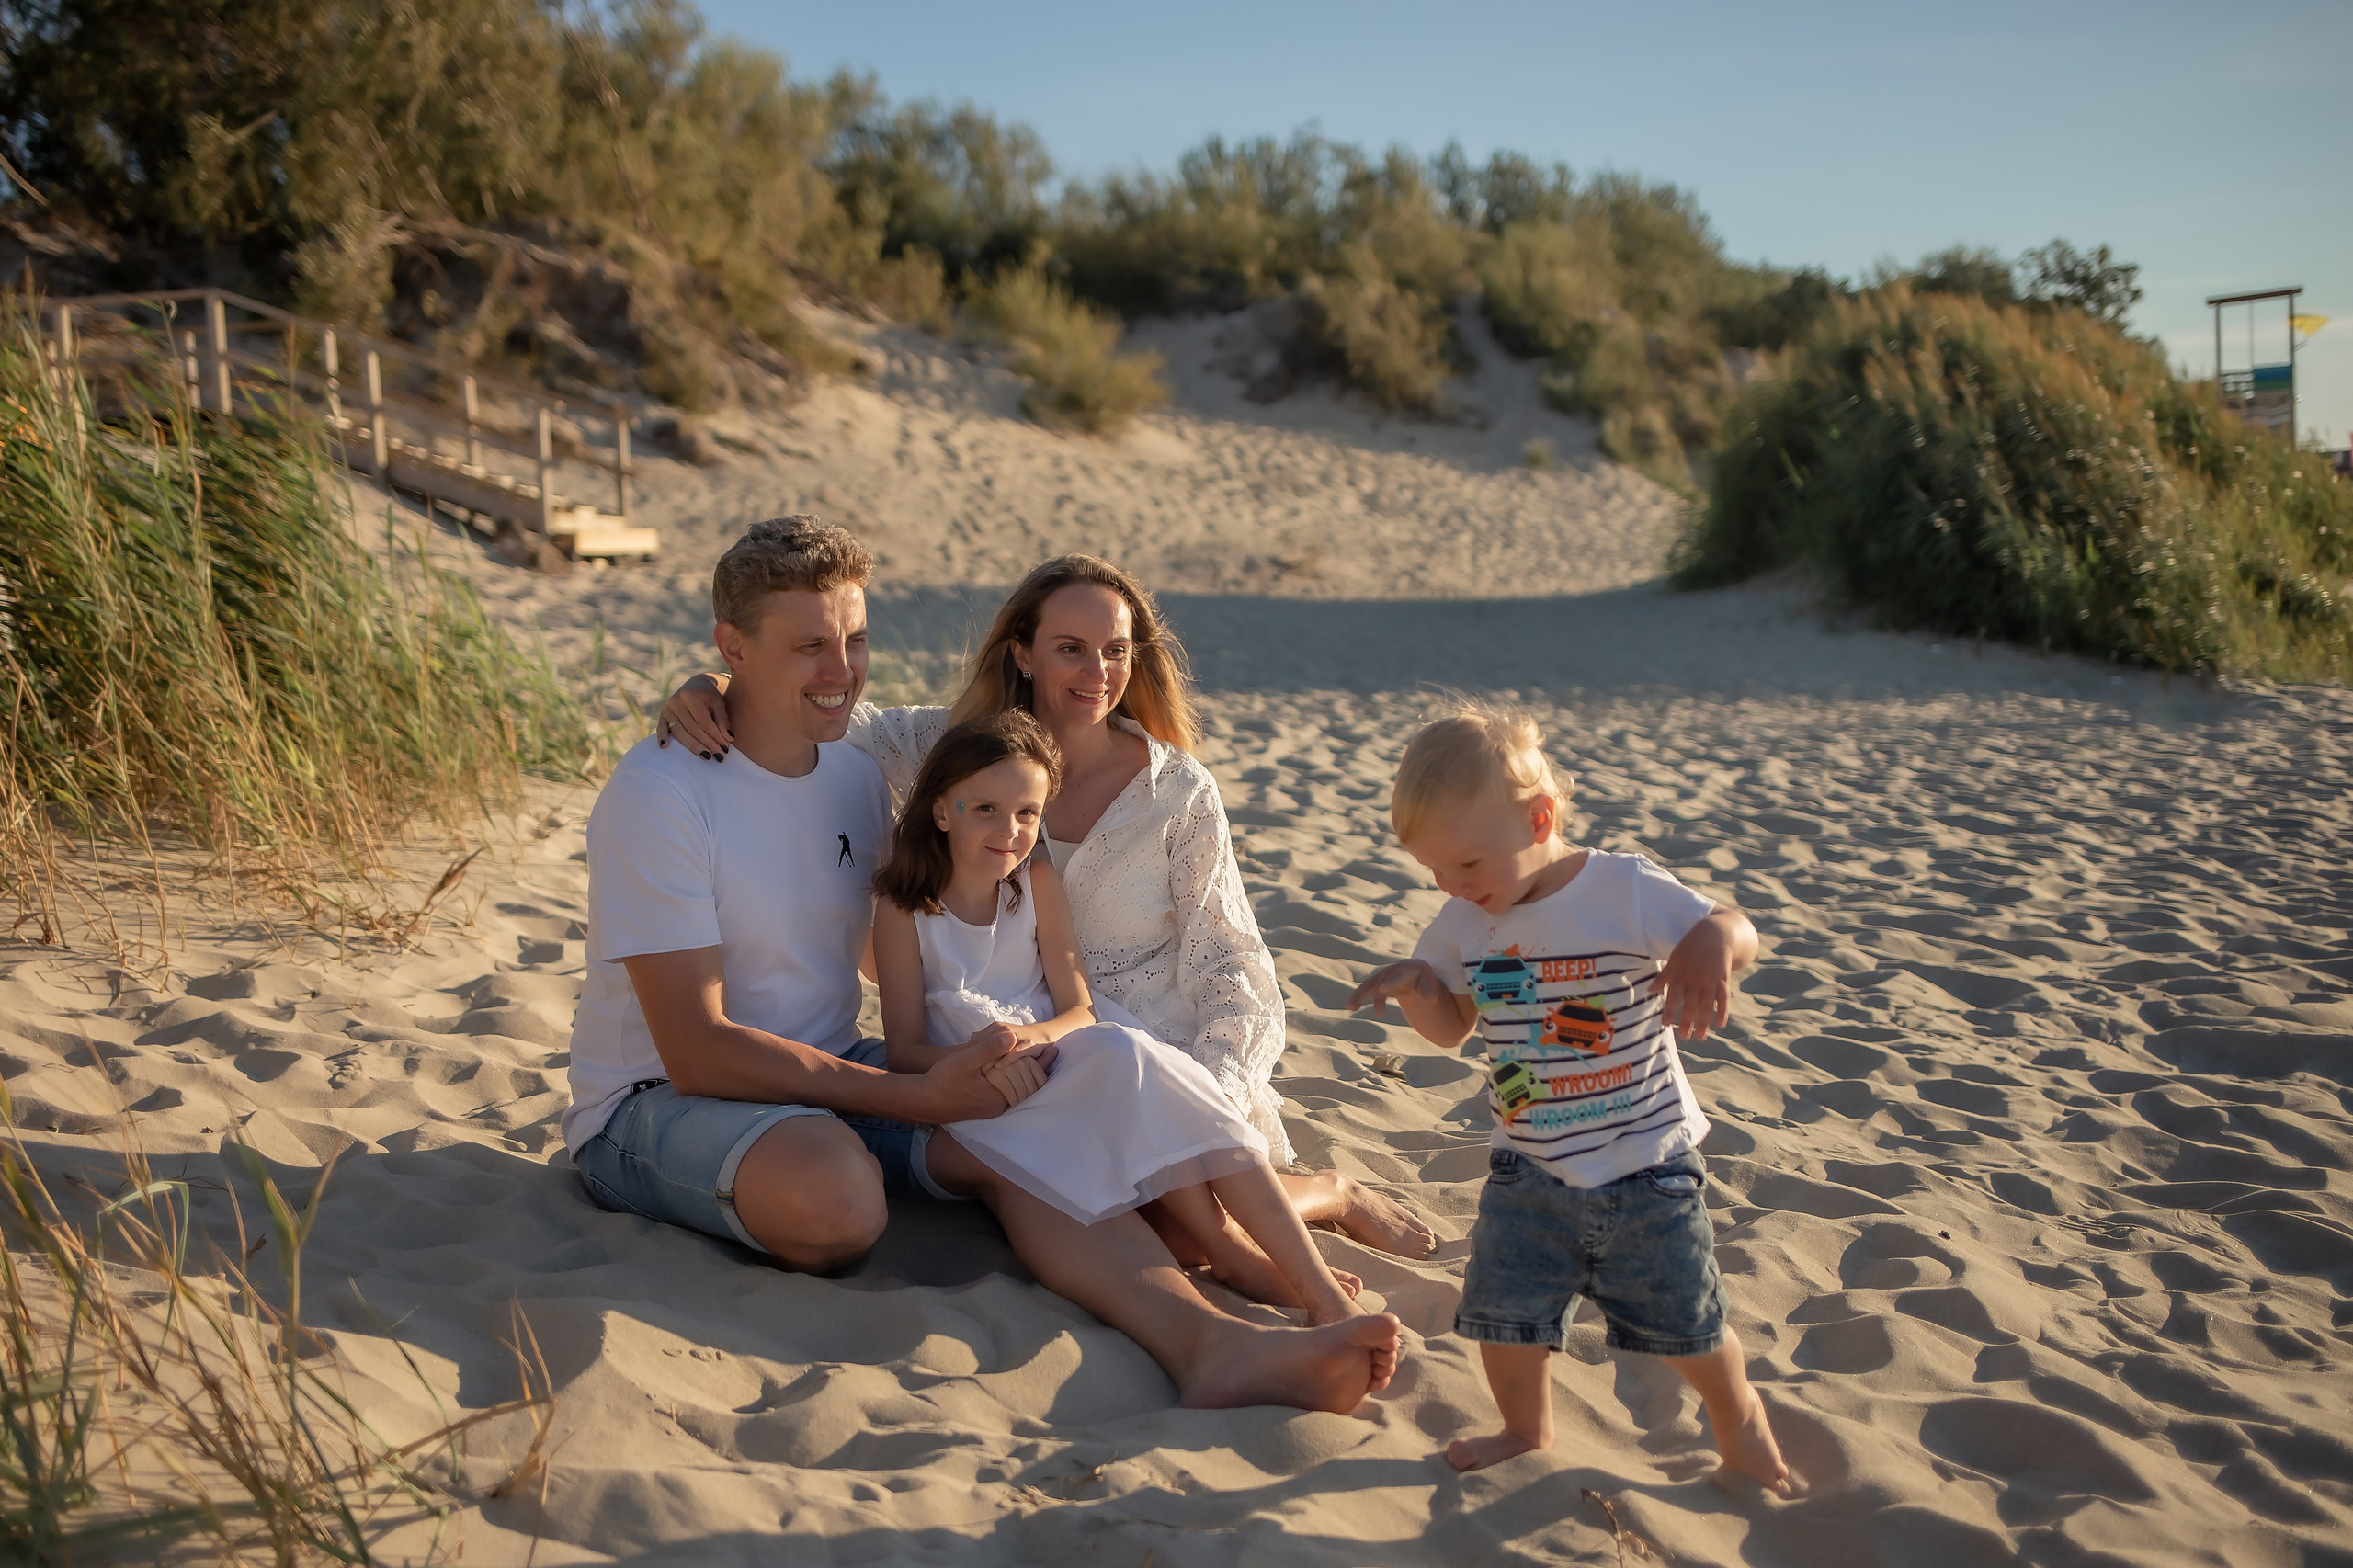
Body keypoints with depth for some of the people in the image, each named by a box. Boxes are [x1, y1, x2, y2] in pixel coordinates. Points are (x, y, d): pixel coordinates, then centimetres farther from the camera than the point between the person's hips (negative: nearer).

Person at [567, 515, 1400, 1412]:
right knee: (836, 1190, -39)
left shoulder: (856, 774, 7)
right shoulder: (659, 794, -17)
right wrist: (919, 1097, -24)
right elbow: (697, 1052, -22)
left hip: (827, 1072, 6)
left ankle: (1209, 1340, -39)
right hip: (650, 1104, -6)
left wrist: (992, 1057, -6)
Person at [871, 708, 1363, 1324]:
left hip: (1059, 1064, 3)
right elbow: (904, 1049, -7)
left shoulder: (1037, 881, 4)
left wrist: (1032, 1036, -24)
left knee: (1125, 1055, -32)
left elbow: (1079, 1010, -1)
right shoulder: (903, 908, -6)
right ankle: (1230, 1250, -29)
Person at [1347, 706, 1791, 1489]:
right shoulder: (1463, 922, -1)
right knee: (1502, 1311, 1)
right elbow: (1453, 1025, 10)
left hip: (1646, 1166, -3)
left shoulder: (1627, 890, -16)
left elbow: (1732, 929, -12)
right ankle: (1526, 1431, 30)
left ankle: (1738, 1413, 40)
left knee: (1685, 1319, 9)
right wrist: (1413, 984, -12)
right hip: (1528, 1169, 4)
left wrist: (1714, 943, -37)